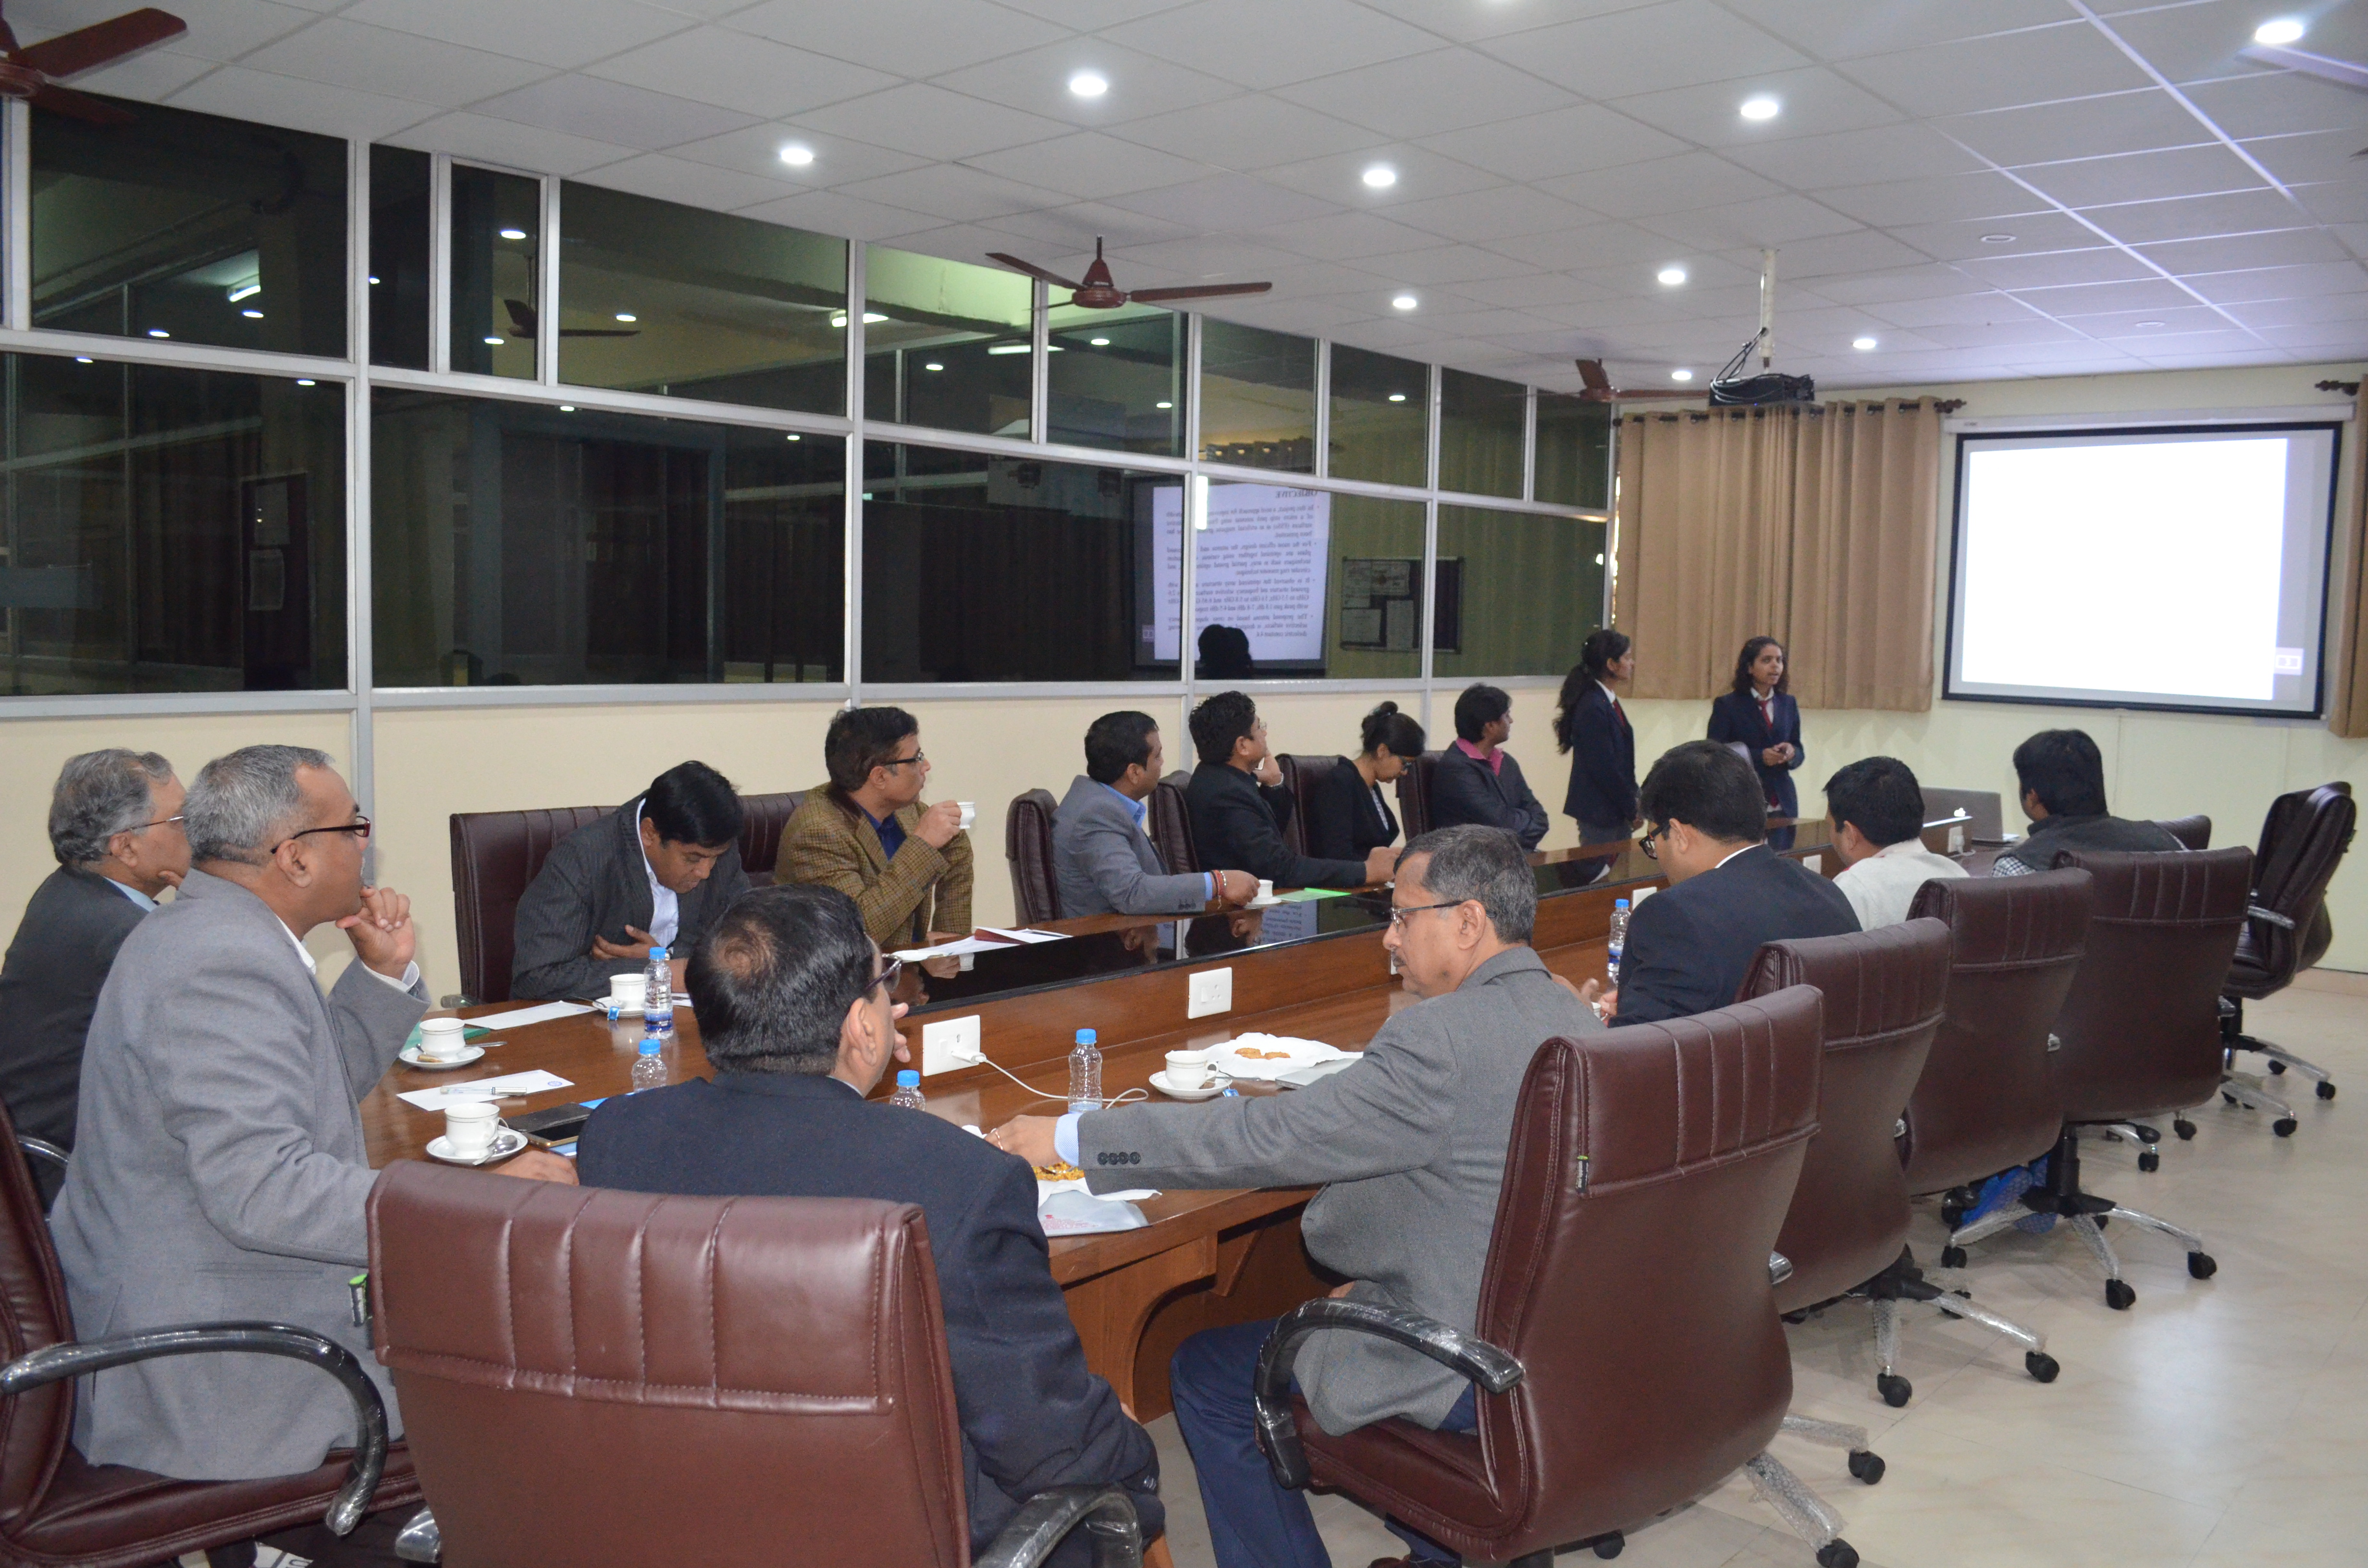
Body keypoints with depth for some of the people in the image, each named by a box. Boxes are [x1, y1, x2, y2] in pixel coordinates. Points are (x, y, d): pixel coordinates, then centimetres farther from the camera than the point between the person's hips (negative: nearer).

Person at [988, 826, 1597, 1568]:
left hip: (1469, 1371, -9)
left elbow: (1267, 1139, -25)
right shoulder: (1573, 1015, 3)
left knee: (1206, 1374, 4)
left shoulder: (1441, 1038, -25)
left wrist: (1071, 1137, -18)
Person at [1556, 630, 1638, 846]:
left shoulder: (1609, 702, 12)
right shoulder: (1593, 708, -18)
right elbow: (1604, 767, -18)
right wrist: (1632, 809, -11)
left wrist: (1633, 800, 7)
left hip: (1617, 813, 9)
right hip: (1600, 812, -9)